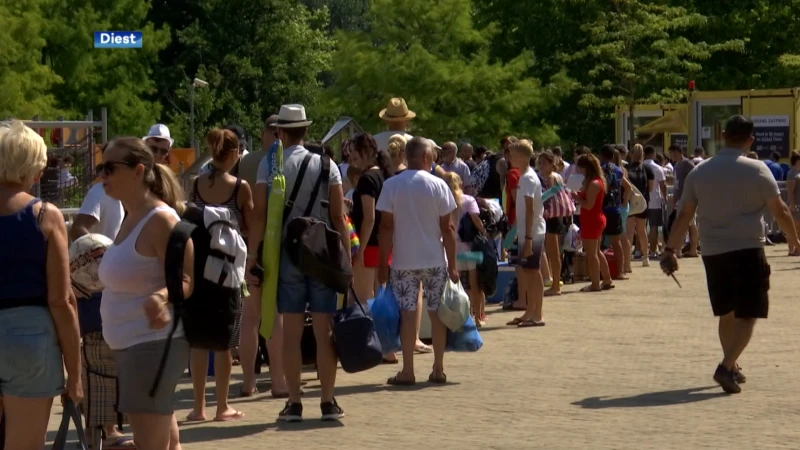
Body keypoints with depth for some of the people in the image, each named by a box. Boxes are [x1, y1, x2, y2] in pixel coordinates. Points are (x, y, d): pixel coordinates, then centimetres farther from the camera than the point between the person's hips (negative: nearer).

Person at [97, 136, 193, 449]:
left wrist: (161, 297, -39)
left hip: (152, 345, -10)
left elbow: (186, 281, -21)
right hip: (132, 345, 10)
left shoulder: (160, 219, -16)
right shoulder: (131, 219, 13)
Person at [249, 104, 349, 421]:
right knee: (324, 331, 4)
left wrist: (252, 256, -4)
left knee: (291, 332, 3)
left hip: (286, 255, -1)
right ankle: (328, 401, 6)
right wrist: (347, 258, 3)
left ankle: (294, 403, 4)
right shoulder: (326, 165, 1)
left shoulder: (269, 165, -2)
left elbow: (259, 215, -7)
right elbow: (339, 217, -1)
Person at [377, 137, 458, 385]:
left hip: (403, 261, 0)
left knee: (407, 314, 2)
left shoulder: (391, 185, -4)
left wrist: (383, 263, 1)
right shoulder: (438, 185, -4)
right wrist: (452, 264, 3)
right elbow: (447, 228, -3)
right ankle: (438, 369, 13)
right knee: (437, 313, 9)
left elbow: (386, 227, -5)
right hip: (435, 260, 0)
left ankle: (407, 371, 2)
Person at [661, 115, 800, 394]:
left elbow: (684, 215, 5)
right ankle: (726, 367, -18)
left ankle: (732, 368, 26)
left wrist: (670, 250, 10)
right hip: (747, 250, -4)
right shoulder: (757, 170, -6)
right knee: (747, 315, -2)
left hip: (713, 253, 4)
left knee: (727, 313, 18)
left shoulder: (700, 172, 4)